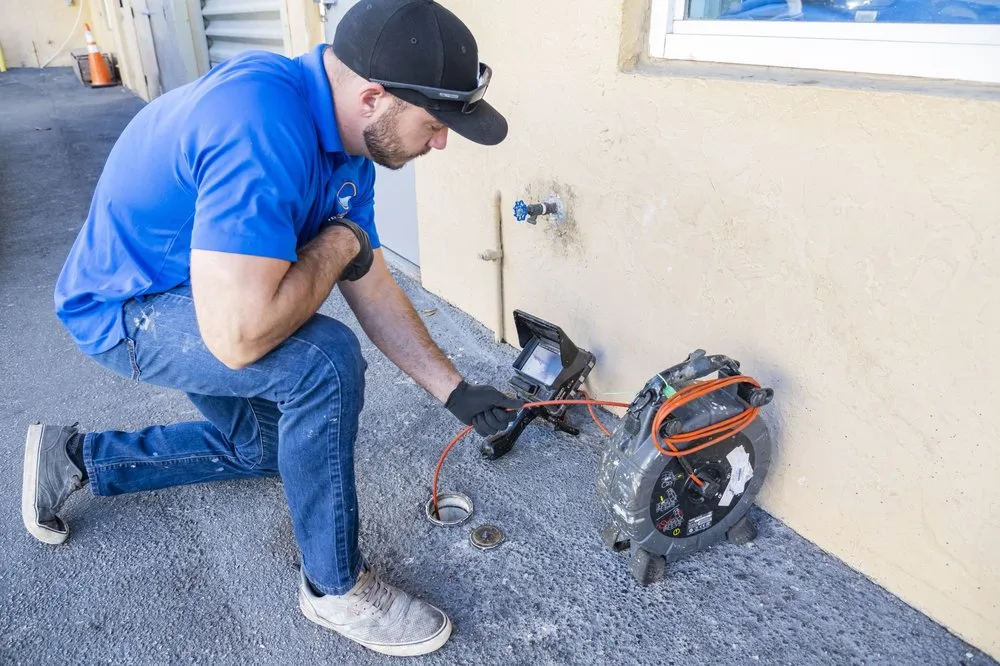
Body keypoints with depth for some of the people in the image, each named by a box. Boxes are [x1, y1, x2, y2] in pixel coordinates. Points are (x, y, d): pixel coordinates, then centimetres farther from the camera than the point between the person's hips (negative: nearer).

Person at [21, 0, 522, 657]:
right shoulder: (263, 127, -37)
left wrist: (455, 390, -2)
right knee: (325, 360, -29)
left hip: (191, 299, 9)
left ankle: (75, 456, 35)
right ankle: (337, 587, -8)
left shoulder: (346, 140, -7)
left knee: (259, 448, 21)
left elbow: (372, 288, -1)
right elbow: (239, 335, -42)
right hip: (123, 309, -9)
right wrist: (339, 241, -25)